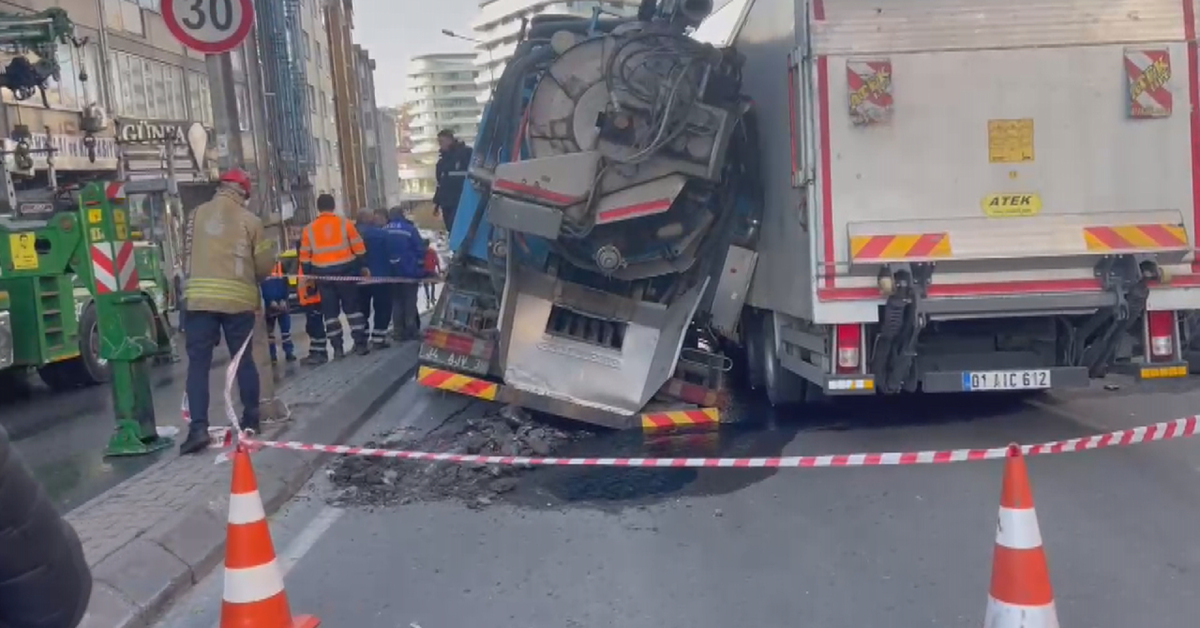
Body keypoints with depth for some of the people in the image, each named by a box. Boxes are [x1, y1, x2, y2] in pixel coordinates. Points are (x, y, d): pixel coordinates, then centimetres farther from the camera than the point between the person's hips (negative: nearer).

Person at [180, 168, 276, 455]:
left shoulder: (197, 214, 7)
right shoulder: (249, 220, 1)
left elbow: (188, 254, 13)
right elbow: (265, 265, 5)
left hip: (200, 298, 0)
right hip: (238, 299, 0)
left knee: (198, 363, 0)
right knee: (243, 359, 13)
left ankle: (198, 428, -10)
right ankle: (251, 419, 22)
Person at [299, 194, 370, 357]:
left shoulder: (309, 229, 4)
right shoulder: (345, 224, -1)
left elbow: (305, 257, 6)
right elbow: (359, 249, 1)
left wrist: (308, 275, 15)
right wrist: (363, 267, 11)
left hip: (322, 274, 1)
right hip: (345, 271, -1)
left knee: (330, 311, 8)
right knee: (352, 307, 8)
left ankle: (337, 348, 6)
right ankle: (360, 344, 4)